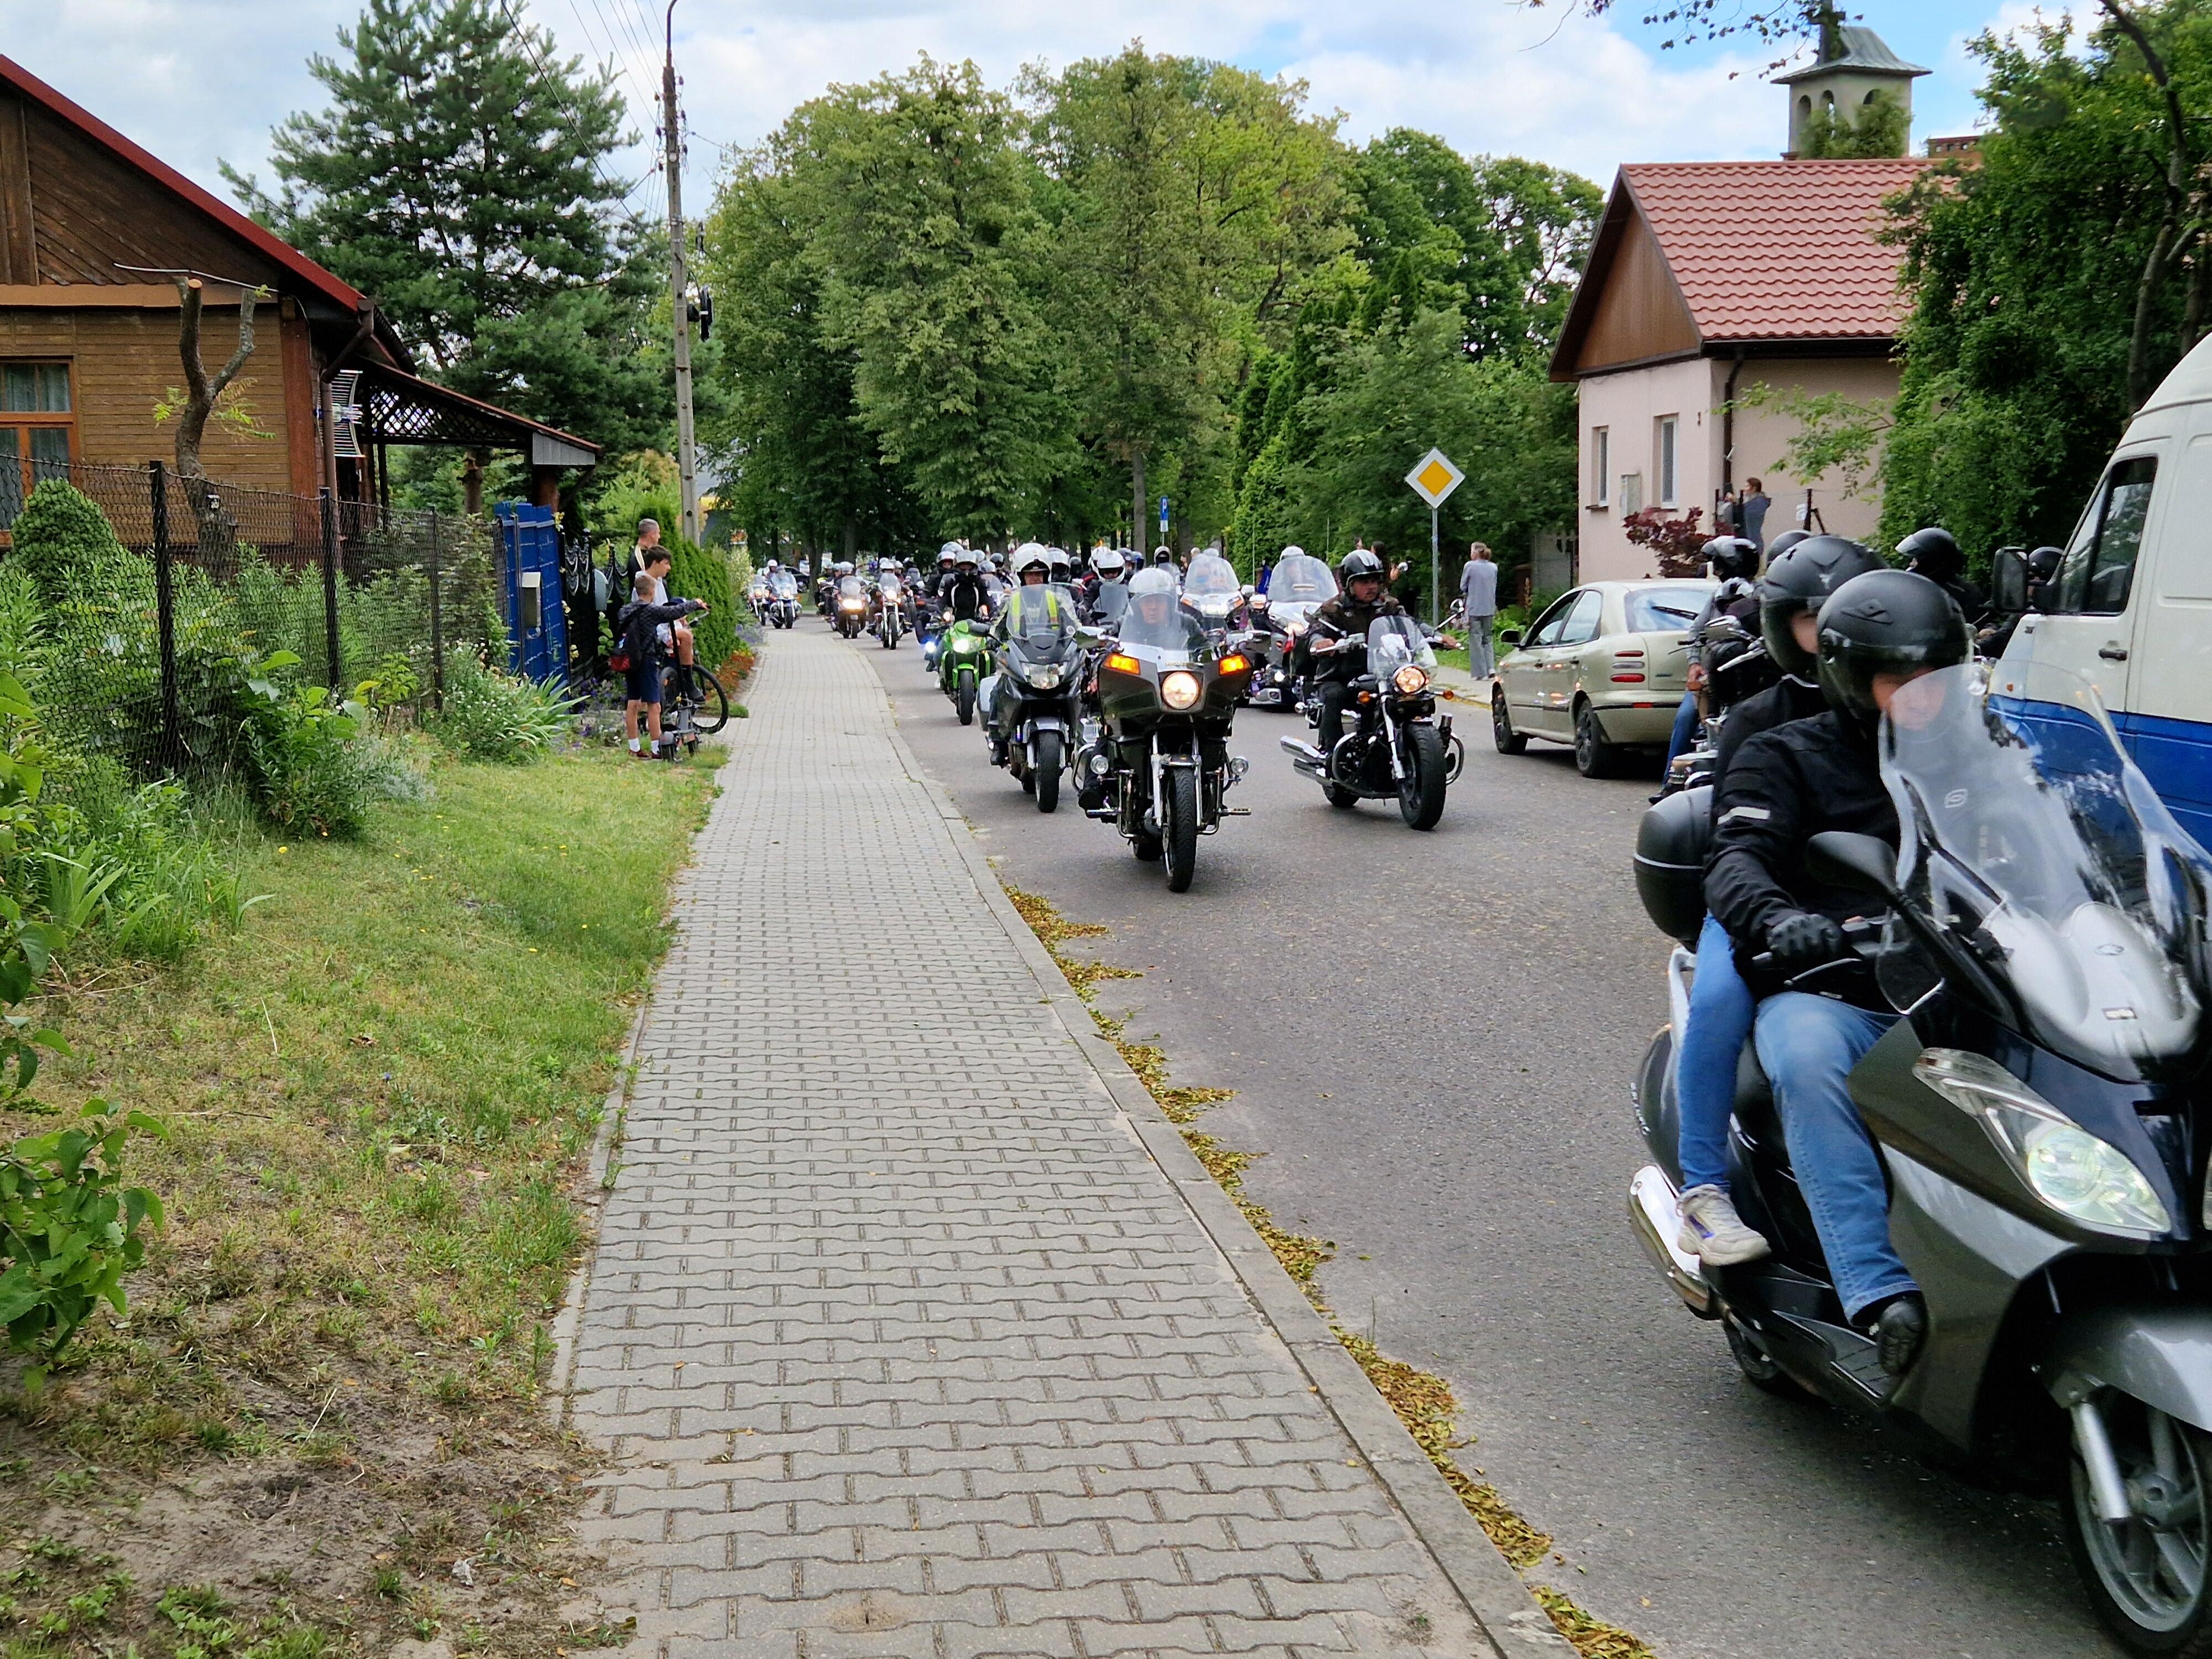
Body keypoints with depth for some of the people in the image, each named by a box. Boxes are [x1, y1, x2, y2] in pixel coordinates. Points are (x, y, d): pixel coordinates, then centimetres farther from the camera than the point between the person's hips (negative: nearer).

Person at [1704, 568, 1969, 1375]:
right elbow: (1737, 859, -7)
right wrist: (1775, 918, -31)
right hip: (1829, 992, -3)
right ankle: (1881, 1297, -43)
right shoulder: (1785, 758, 10)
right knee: (1809, 1060, -39)